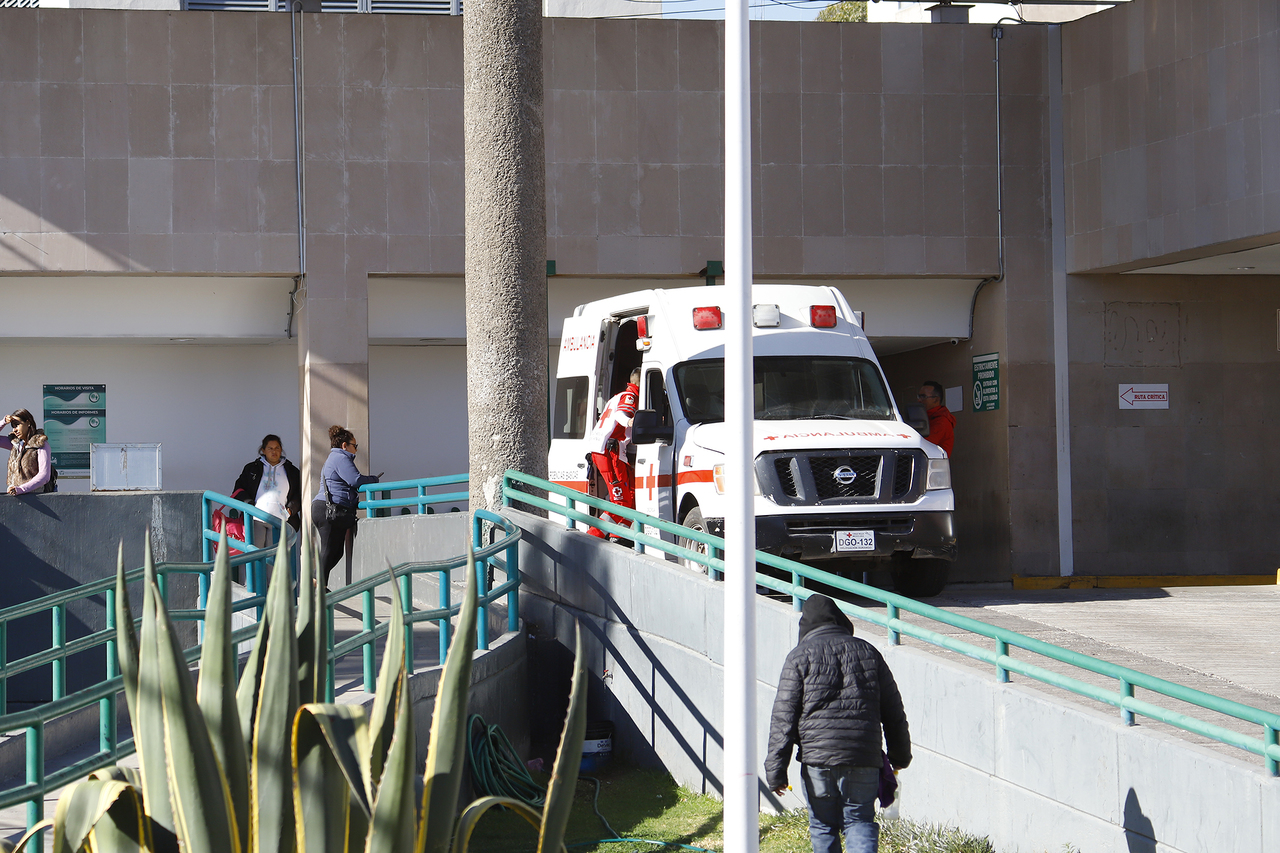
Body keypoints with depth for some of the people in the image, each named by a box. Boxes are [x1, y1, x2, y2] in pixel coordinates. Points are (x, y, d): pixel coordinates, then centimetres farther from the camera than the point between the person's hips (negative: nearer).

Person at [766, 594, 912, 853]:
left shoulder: (800, 656, 1)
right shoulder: (868, 652, 12)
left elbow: (784, 717, -5)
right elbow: (894, 712, 15)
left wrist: (775, 770, -3)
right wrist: (899, 756, 26)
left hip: (816, 756, -2)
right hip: (863, 757, 2)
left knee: (823, 825, 12)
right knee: (860, 821, 8)